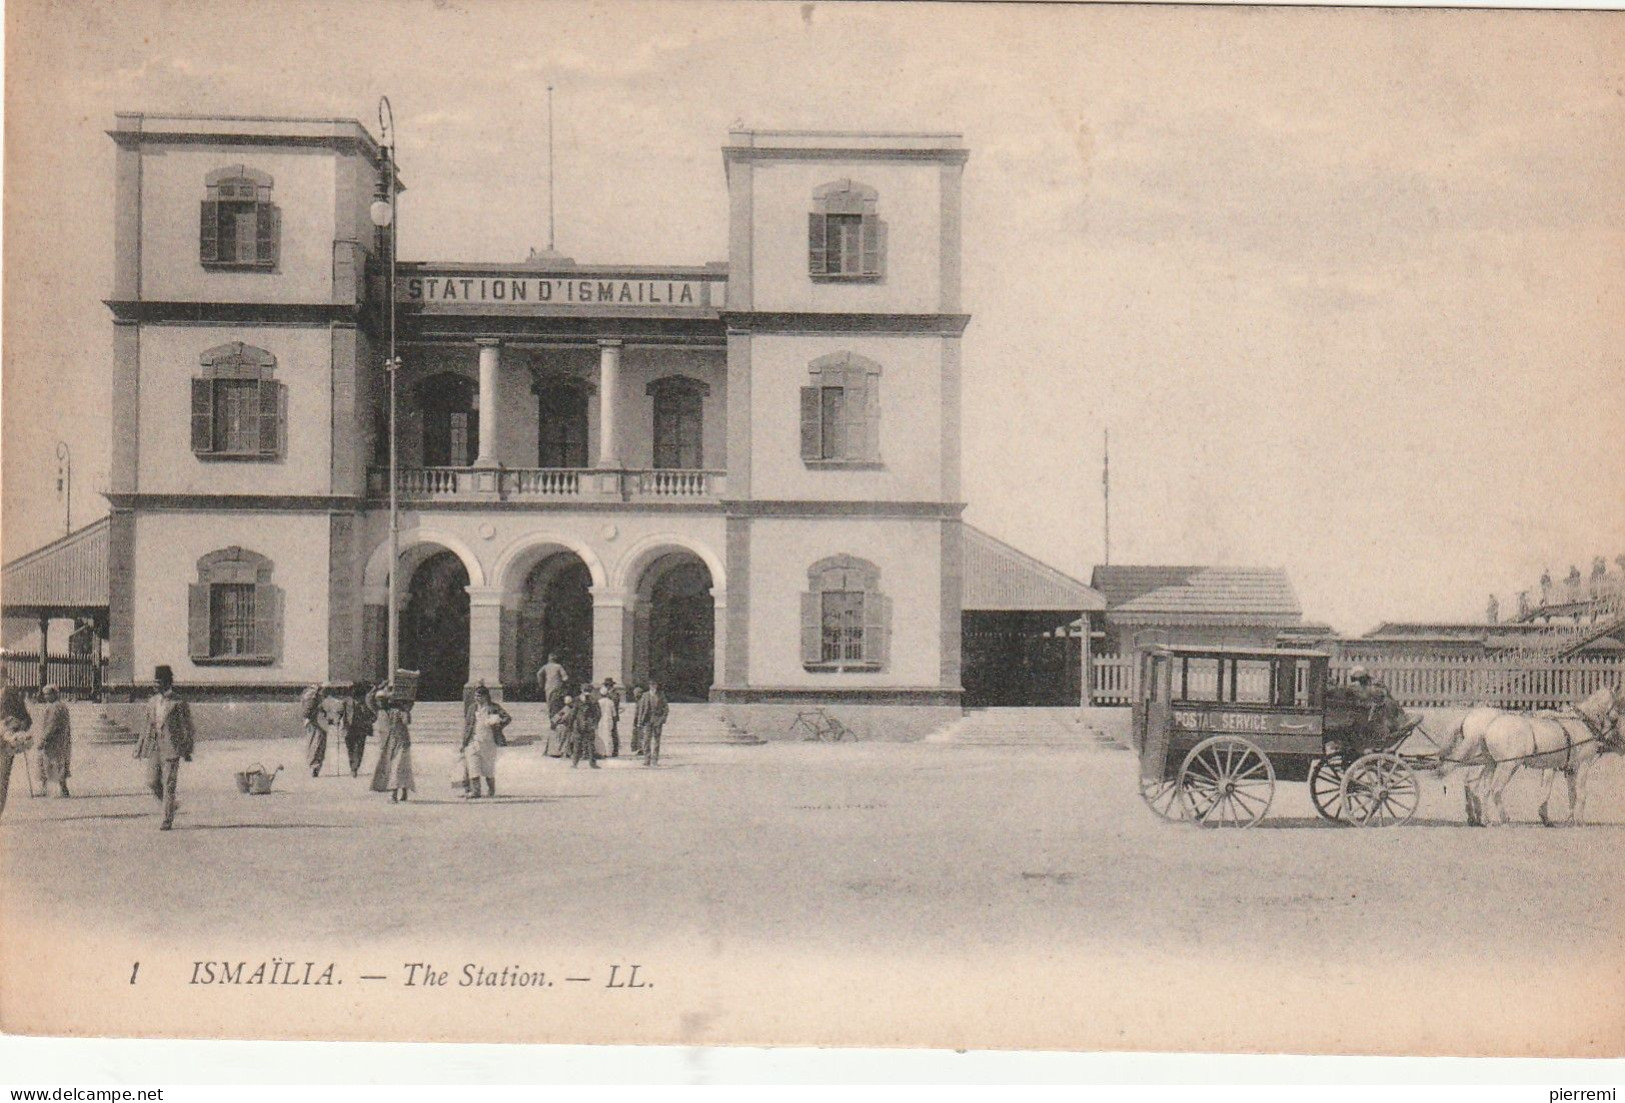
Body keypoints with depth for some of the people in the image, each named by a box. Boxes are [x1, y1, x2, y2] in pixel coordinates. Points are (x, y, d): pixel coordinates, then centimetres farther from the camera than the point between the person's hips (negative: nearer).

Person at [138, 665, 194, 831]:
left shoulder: (179, 703, -4)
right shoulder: (152, 702, 14)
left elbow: (188, 728, -3)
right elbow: (148, 726, 20)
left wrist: (187, 751, -7)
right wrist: (140, 748, 15)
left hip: (171, 748, -6)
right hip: (154, 748, 6)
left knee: (169, 785, -5)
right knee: (152, 782, 2)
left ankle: (168, 820, 1)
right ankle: (171, 805, 26)